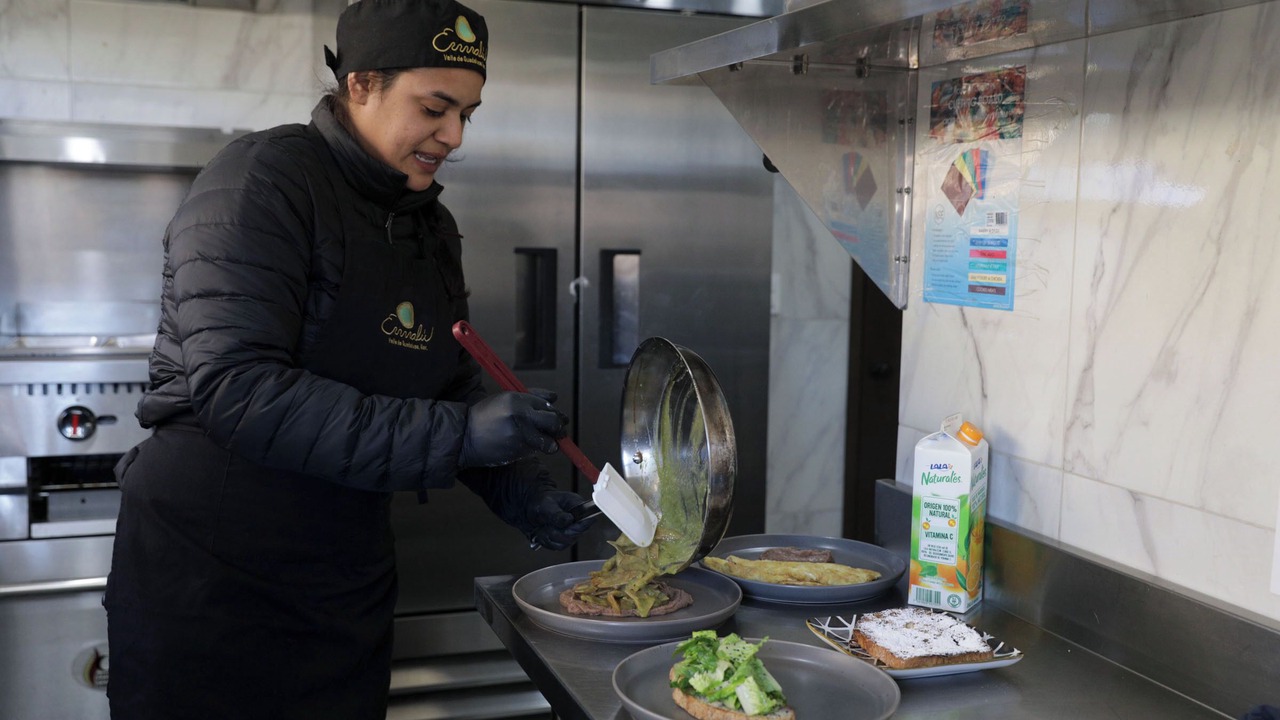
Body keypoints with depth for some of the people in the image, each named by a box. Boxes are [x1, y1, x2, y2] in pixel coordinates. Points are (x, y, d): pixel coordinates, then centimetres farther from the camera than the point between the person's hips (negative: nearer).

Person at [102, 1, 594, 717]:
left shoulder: (433, 227, 8)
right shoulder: (264, 179, -15)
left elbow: (457, 389, 14)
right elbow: (236, 390, -27)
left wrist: (519, 489, -5)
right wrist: (456, 435, -30)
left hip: (348, 575, 7)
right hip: (209, 569, -7)